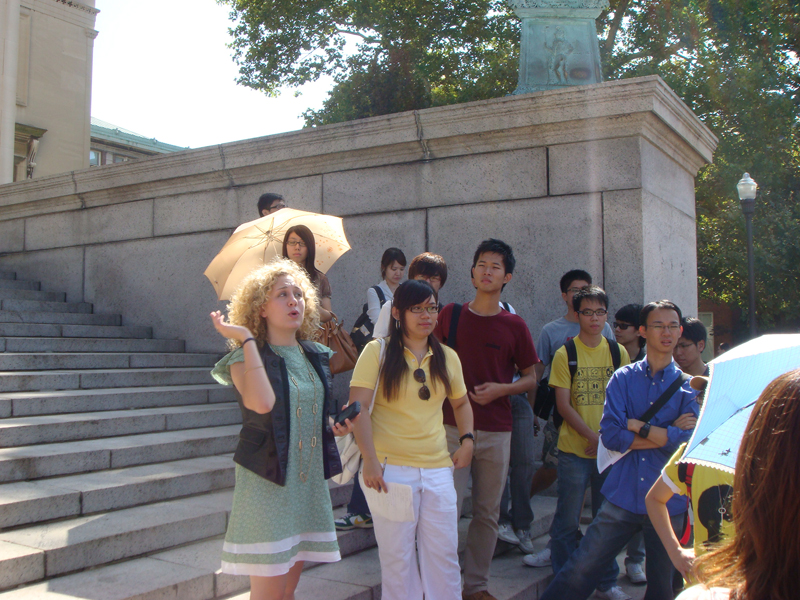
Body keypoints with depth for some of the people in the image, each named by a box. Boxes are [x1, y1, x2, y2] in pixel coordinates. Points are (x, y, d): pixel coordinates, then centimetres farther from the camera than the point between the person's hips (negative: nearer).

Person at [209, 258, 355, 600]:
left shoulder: (315, 356, 10)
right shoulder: (245, 357, -9)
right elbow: (262, 403, -31)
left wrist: (334, 427, 3)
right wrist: (247, 340, -22)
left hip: (309, 481, 6)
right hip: (266, 484, -6)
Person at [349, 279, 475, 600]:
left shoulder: (447, 357, 10)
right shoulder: (378, 351, -4)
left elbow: (461, 403, 24)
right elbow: (359, 406, -11)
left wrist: (467, 440, 8)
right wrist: (369, 461, -17)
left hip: (438, 468, 4)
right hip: (391, 467, -4)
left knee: (444, 553, 8)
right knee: (397, 555, 5)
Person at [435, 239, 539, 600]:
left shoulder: (514, 326, 3)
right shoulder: (450, 315, 3)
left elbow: (530, 379, 9)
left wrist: (501, 389, -10)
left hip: (496, 432, 1)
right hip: (452, 427, -1)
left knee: (487, 513, 9)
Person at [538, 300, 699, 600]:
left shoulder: (688, 386, 3)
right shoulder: (623, 378, 3)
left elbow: (687, 441, -12)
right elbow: (610, 435, -10)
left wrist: (637, 426, -8)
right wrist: (667, 434, -10)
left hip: (668, 501, 1)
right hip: (622, 497, 0)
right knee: (578, 573, -3)